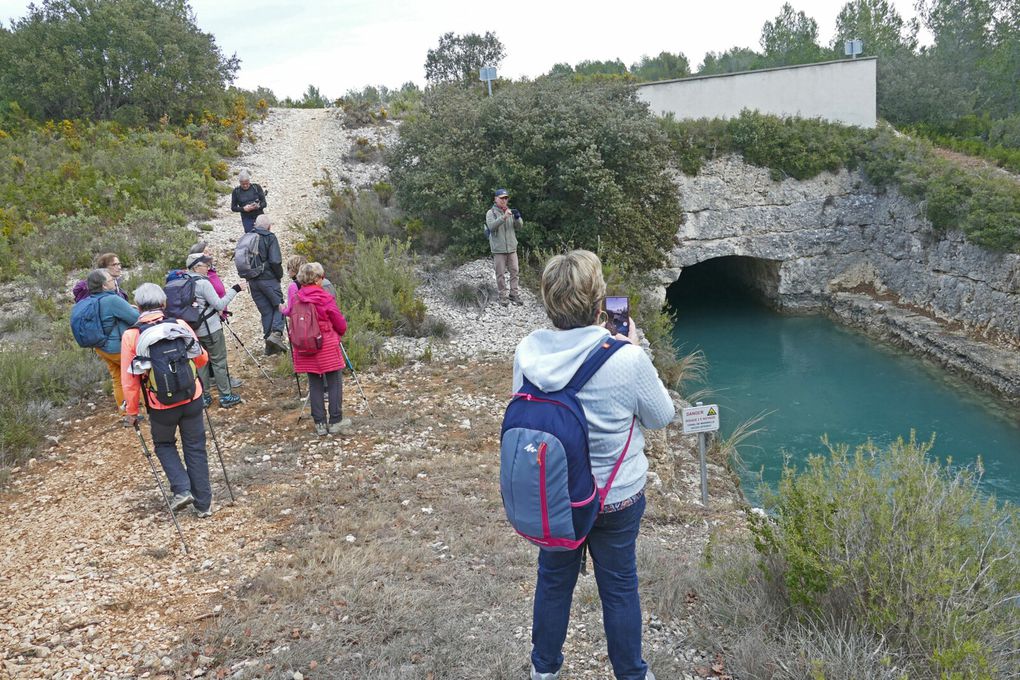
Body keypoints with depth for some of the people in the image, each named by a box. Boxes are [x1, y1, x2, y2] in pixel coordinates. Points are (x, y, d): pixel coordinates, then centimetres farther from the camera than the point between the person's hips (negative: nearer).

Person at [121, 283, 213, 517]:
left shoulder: (131, 335, -9)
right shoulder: (180, 325, -5)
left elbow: (129, 380, -7)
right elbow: (202, 358, 6)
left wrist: (132, 412, 5)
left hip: (161, 406, -1)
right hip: (192, 400, 1)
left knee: (164, 445, 25)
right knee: (195, 449, 15)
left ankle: (182, 490, 9)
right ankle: (203, 503, 20)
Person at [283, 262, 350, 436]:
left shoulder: (296, 300, -1)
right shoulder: (325, 299, -12)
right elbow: (341, 325, -4)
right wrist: (339, 334, 18)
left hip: (306, 349, 5)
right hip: (327, 348, -5)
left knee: (315, 384, 10)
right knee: (335, 383, 6)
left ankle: (320, 424, 13)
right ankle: (335, 422, 8)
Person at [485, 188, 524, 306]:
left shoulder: (510, 211, 9)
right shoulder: (491, 213, -3)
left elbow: (519, 226, 3)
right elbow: (491, 226, -20)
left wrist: (517, 217, -19)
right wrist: (504, 217, -32)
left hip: (512, 248, 4)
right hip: (498, 249, -4)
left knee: (514, 272, 6)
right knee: (500, 273, 2)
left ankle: (514, 294, 15)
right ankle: (503, 296, 10)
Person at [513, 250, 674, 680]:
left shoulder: (528, 351, -17)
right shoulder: (626, 359, -28)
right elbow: (661, 417, -10)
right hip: (617, 497, -3)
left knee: (553, 578, 24)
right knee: (619, 587, 19)